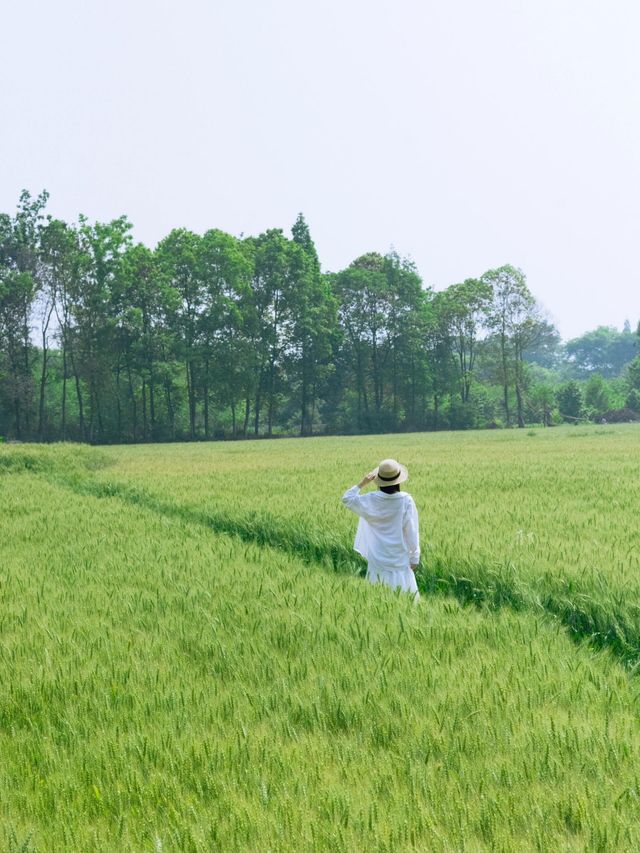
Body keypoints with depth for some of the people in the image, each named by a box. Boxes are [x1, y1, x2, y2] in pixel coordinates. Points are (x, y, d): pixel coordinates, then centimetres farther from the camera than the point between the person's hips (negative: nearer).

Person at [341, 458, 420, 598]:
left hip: (378, 559, 2)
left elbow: (347, 499, 3)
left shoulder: (372, 500, -12)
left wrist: (362, 484, 2)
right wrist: (414, 558, -1)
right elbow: (411, 531, -9)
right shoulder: (406, 500, -15)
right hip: (400, 559, -2)